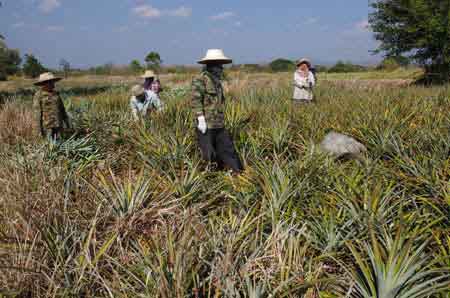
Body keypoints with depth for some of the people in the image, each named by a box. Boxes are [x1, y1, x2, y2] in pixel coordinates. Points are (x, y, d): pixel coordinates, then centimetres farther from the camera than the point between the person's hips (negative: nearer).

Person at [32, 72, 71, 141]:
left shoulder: (55, 94, 12)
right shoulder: (38, 96, -5)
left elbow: (62, 109, 14)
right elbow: (37, 113, -9)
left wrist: (67, 122, 11)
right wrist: (40, 128, -13)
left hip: (58, 124, 5)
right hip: (47, 124, -5)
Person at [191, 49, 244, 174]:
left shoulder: (217, 80, 17)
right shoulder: (200, 79, -10)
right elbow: (196, 101, -18)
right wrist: (201, 120, -22)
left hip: (219, 125, 8)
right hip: (207, 125, -8)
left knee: (228, 151, 8)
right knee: (208, 155, -1)